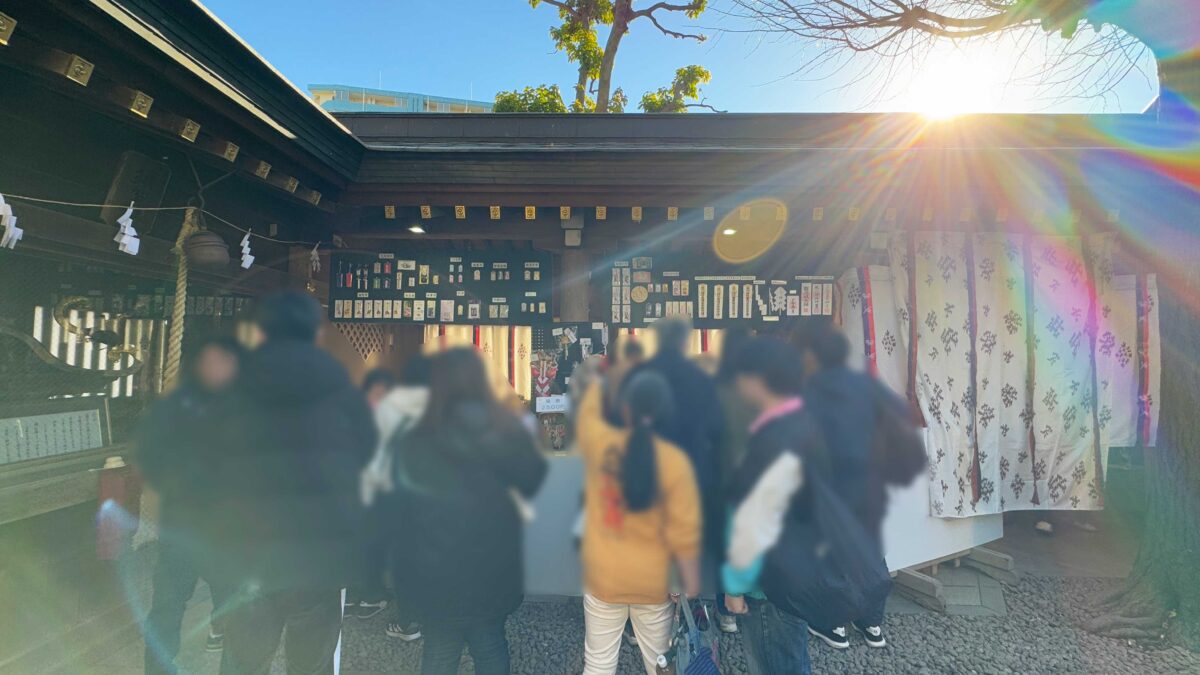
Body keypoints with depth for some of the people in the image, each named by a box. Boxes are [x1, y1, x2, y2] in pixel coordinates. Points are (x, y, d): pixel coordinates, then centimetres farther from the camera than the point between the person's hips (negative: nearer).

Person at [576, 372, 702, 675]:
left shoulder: (599, 443, -16)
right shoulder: (675, 461, -20)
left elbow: (589, 410, 8)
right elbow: (684, 533, -15)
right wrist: (692, 585, -1)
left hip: (603, 575, 1)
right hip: (654, 580, 0)